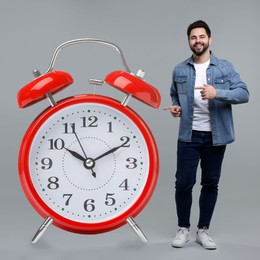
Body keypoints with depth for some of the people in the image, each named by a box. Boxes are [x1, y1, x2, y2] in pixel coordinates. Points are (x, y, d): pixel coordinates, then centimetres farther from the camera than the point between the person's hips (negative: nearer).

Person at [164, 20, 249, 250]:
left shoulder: (225, 68, -2)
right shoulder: (179, 71, 5)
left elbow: (244, 93, -10)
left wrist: (217, 93, -26)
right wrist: (175, 107, -2)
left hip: (215, 136, 0)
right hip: (189, 136, 1)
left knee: (210, 184, 8)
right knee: (183, 183, 0)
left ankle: (203, 230, 23)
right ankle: (183, 228, 19)